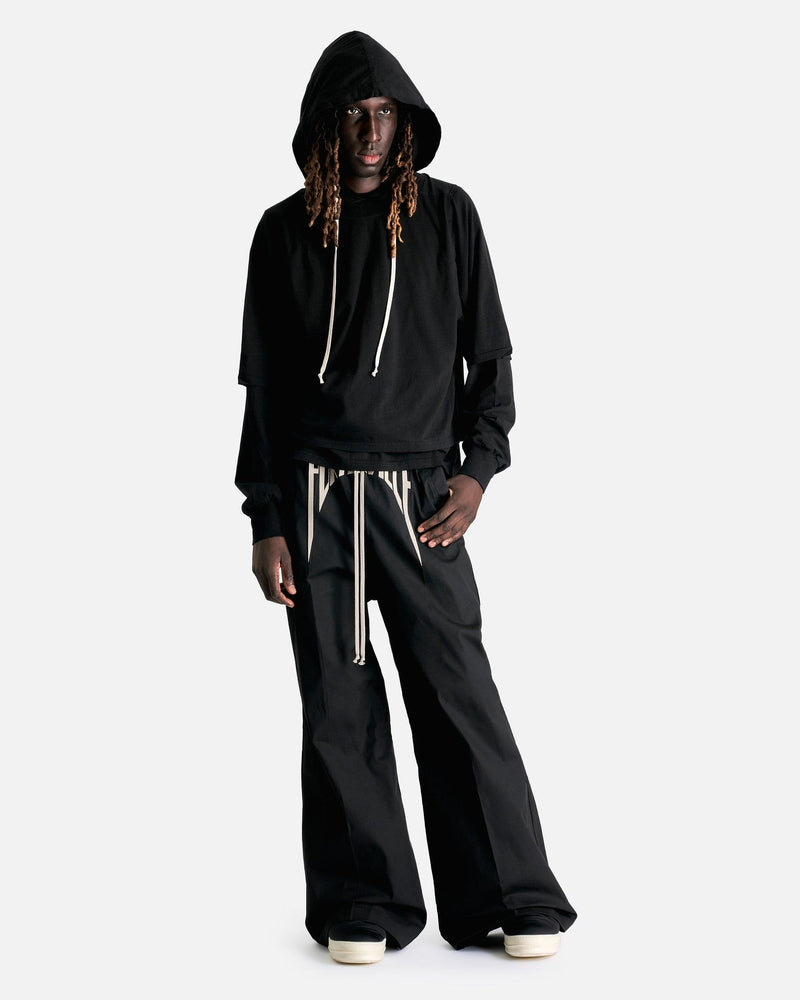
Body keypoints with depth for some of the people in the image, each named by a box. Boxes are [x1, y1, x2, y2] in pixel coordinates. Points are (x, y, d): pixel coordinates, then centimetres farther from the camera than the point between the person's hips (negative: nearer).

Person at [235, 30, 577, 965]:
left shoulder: (447, 215, 6)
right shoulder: (287, 230, 7)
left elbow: (488, 354, 10)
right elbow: (262, 385, 8)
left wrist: (478, 468, -2)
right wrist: (265, 520, 2)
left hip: (421, 491, -1)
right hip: (314, 494, 1)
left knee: (458, 691, -3)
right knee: (337, 704, 3)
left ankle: (511, 901, 8)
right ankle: (362, 905, 14)